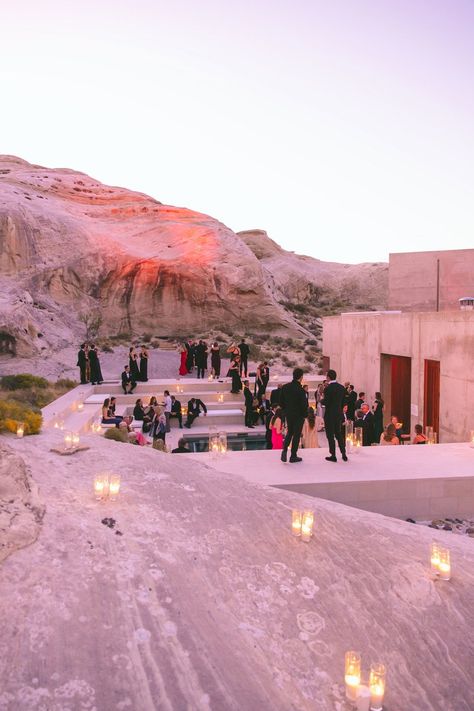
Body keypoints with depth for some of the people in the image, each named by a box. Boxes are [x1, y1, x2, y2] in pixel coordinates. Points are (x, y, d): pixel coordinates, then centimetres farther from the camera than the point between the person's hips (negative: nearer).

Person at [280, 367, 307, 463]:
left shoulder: (285, 387, -3)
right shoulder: (300, 389, -21)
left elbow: (281, 402, 4)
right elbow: (304, 405, -18)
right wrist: (305, 414, -2)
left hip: (288, 414, 5)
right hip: (298, 415, -5)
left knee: (289, 432, 22)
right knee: (296, 434, 7)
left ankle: (284, 449, 2)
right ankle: (293, 456, 13)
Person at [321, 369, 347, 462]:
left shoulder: (328, 388, -18)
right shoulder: (342, 387, 3)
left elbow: (325, 403, -18)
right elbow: (343, 402, 7)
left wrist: (321, 400, 2)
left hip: (329, 415, -6)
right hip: (339, 414, 6)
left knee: (330, 435, 3)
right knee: (339, 434, 16)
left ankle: (333, 455, 6)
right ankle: (344, 454, 16)